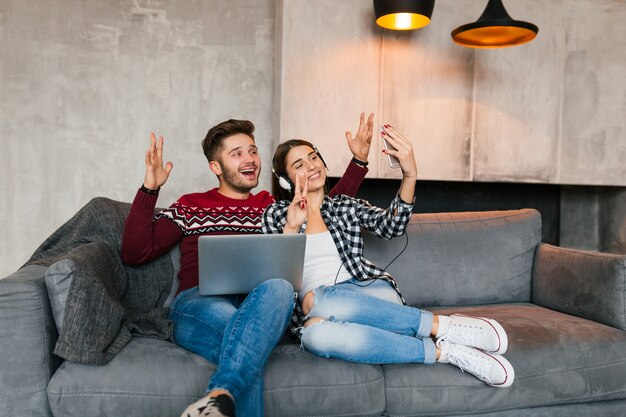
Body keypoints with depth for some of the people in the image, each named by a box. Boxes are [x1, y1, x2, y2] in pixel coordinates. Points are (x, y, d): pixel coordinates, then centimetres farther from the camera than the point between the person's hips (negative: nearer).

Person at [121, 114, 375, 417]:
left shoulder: (273, 207, 26)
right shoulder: (191, 206, 18)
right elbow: (134, 253, 10)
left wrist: (359, 159, 22)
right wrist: (149, 188, -1)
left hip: (257, 305, 2)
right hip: (199, 303, -2)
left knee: (279, 288, -37)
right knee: (242, 331, -39)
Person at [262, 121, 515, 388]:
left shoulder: (347, 206, 18)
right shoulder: (275, 214, 16)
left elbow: (390, 227, -1)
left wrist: (410, 175, -16)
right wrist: (291, 227, -11)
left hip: (369, 292, 0)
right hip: (314, 307, 0)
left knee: (320, 300, -36)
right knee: (315, 335, -38)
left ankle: (443, 326, -28)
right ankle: (444, 351, -29)